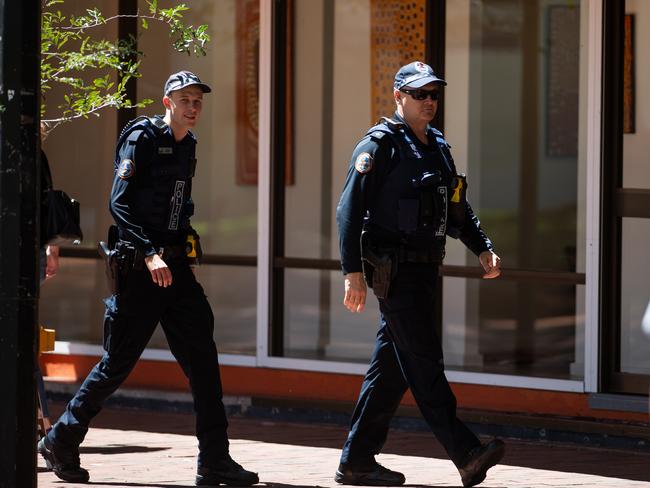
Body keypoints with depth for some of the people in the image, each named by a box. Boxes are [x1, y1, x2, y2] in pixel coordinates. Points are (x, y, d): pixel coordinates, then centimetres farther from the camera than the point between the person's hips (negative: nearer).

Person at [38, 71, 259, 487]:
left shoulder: (187, 146, 14)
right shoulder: (142, 138, -10)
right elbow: (119, 204, -17)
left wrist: (185, 254, 16)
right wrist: (150, 255, -25)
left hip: (175, 265, 7)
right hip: (138, 266, -7)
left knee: (202, 358, -2)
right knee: (119, 362, -1)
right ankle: (61, 442, 15)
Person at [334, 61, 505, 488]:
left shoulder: (438, 148, 18)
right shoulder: (380, 145, -7)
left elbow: (458, 210, 27)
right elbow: (350, 209, -12)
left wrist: (483, 248, 11)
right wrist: (353, 272, -19)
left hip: (425, 270, 9)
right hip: (395, 271, -9)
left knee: (391, 369, 10)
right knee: (424, 362, -12)